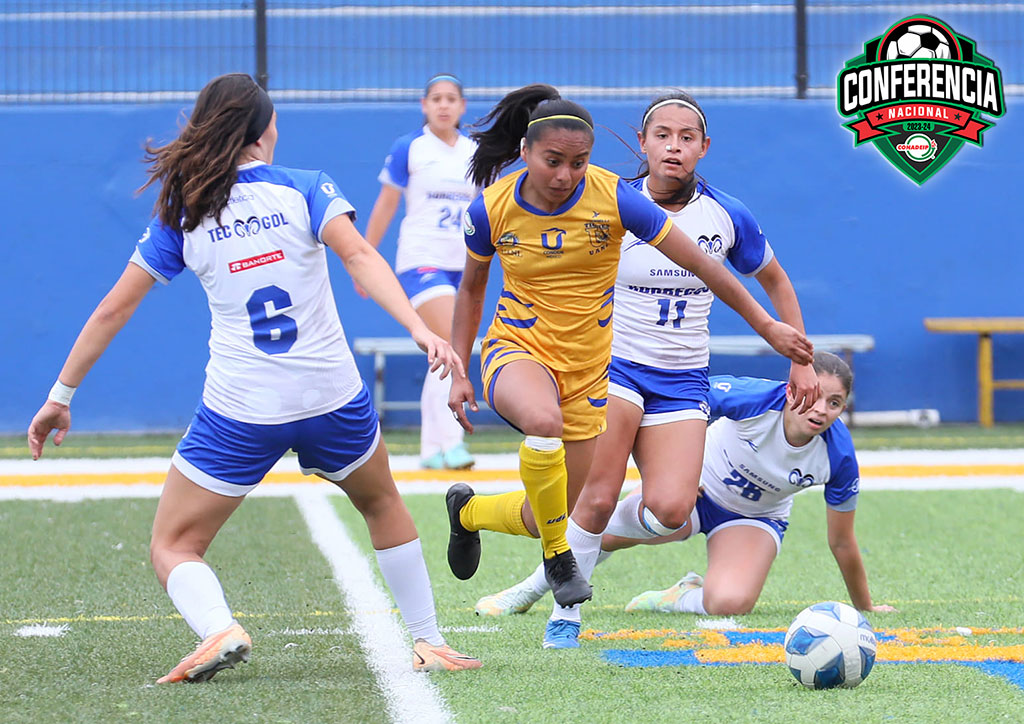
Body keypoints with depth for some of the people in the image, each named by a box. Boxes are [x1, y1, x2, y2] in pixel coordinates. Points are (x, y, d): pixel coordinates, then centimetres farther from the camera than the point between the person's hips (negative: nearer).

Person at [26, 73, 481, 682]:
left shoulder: (181, 215, 4)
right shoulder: (308, 190, 0)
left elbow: (112, 312, 7)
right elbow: (360, 256, -18)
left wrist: (61, 397, 15)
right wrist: (420, 328, -25)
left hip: (239, 415, -1)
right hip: (333, 400, 1)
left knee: (174, 547, 9)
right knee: (382, 503, 29)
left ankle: (219, 630, -21)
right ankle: (429, 642, 26)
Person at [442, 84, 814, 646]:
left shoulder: (613, 198, -16)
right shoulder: (492, 209, -12)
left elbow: (699, 262, -9)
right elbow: (471, 289, 8)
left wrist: (766, 325, -7)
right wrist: (457, 372, 4)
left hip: (588, 368, 2)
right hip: (517, 350, -2)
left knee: (552, 520, 5)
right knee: (543, 419, -39)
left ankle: (468, 511, 40)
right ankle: (558, 557, -15)